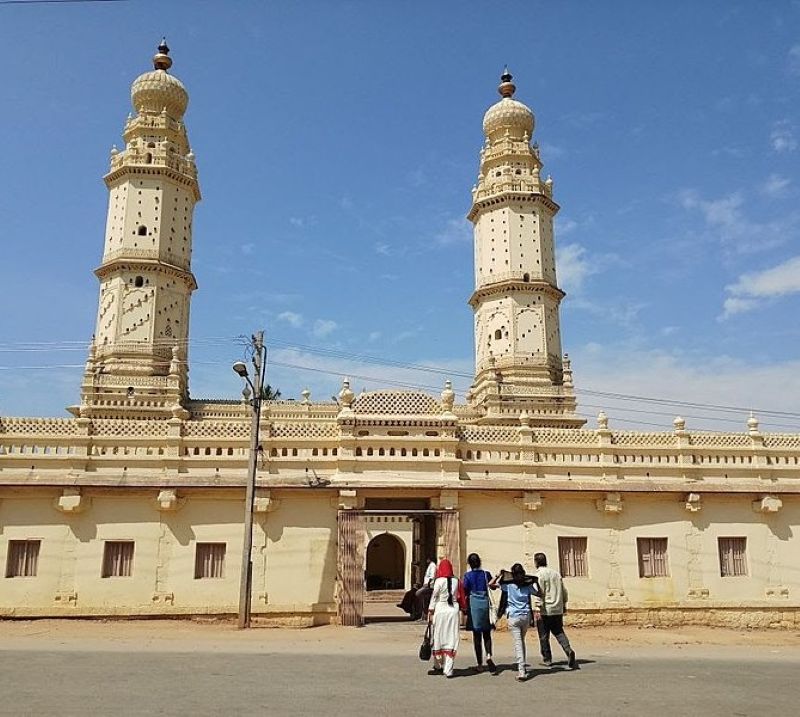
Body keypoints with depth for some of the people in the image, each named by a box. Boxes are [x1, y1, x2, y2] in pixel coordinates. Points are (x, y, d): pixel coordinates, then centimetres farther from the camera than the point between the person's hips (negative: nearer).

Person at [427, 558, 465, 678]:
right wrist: (461, 610, 15)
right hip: (454, 610, 3)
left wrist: (430, 612, 1)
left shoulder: (439, 581, -8)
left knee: (439, 638, 11)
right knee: (451, 639, 5)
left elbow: (434, 597, -5)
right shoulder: (456, 581, 1)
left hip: (440, 609, -3)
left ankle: (438, 666, 20)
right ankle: (448, 670, 3)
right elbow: (460, 597, 5)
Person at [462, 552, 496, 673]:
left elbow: (465, 591, -8)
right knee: (487, 634, 11)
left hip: (474, 604, -1)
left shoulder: (467, 575, -5)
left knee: (476, 635, 7)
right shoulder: (486, 574, 1)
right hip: (485, 603, 1)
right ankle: (489, 655, -14)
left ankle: (480, 664, 9)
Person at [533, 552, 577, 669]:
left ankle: (547, 659, 14)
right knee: (559, 632, 13)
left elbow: (539, 593, -17)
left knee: (544, 636, 7)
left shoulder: (539, 574, -10)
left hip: (545, 611, -6)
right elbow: (564, 590, 15)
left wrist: (538, 609, -15)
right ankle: (569, 650, -9)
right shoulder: (555, 573, 10)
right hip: (558, 610, 6)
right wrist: (564, 605, 24)